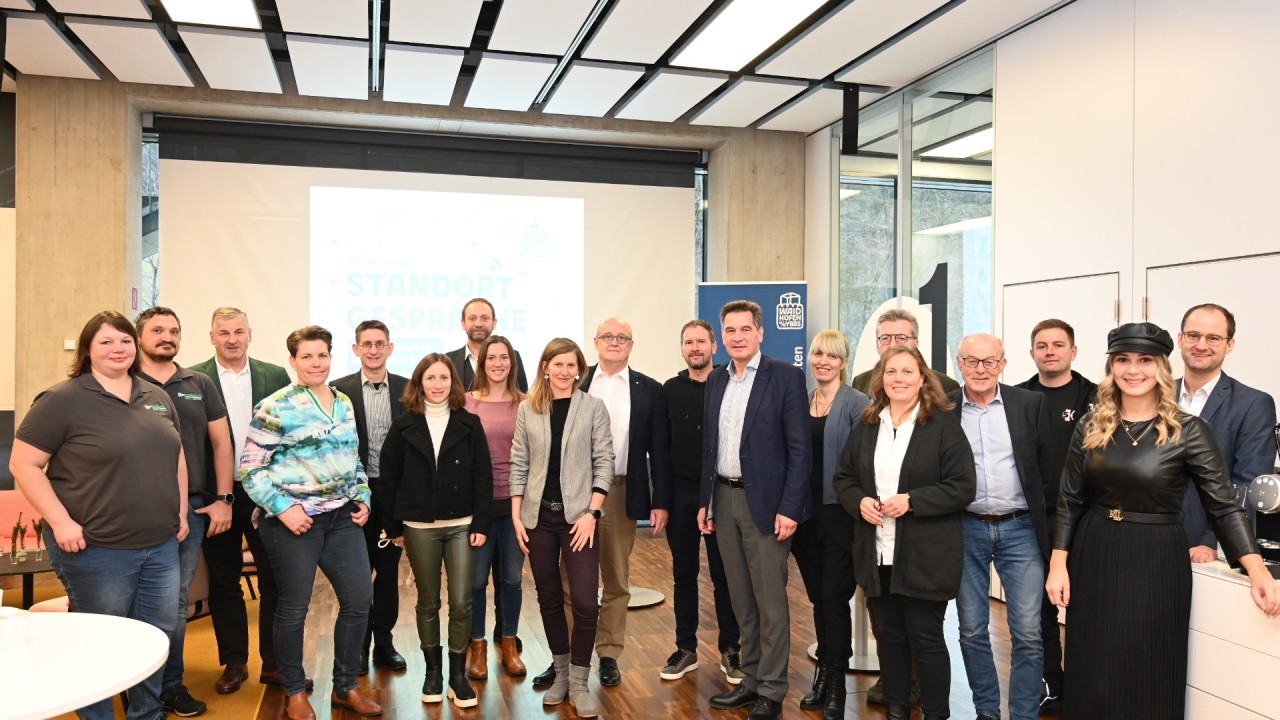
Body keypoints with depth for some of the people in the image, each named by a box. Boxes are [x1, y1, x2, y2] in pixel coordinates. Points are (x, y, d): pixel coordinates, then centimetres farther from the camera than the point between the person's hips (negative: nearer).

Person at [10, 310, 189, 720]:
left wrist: (181, 511, 10)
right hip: (96, 551, -6)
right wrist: (60, 522, -16)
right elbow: (23, 464, -9)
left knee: (158, 638, 15)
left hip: (161, 547, 6)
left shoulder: (157, 397, 10)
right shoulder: (63, 399, -8)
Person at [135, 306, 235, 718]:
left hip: (192, 509, 3)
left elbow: (221, 442, 10)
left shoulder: (200, 385, 10)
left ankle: (171, 683, 21)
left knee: (177, 601, 10)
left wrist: (223, 499, 5)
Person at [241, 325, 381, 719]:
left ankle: (345, 687, 23)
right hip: (294, 520, -6)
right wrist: (282, 507, -16)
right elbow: (250, 468, -8)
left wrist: (363, 498, 8)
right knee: (294, 608, 5)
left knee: (359, 600, 6)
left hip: (342, 517, 6)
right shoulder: (275, 407, -8)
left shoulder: (344, 403, 11)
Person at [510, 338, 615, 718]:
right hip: (538, 516, 2)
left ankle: (579, 684, 11)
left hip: (578, 515, -2)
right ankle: (561, 674, 29)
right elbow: (519, 464, 6)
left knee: (585, 601, -7)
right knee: (549, 598, 12)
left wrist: (592, 513, -11)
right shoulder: (528, 409, 5)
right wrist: (516, 514, 0)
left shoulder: (593, 407, -1)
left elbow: (604, 463, -3)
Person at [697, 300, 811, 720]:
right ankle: (751, 681, 27)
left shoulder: (785, 376, -7)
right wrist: (704, 501, 10)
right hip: (724, 499, 6)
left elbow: (800, 448, -10)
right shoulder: (716, 380, 11)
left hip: (764, 501, -6)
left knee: (770, 600, 2)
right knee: (741, 599, 14)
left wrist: (789, 508, -15)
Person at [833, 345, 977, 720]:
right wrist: (860, 501, -9)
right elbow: (842, 477, 12)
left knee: (926, 638, 5)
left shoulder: (943, 423, -7)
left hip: (926, 555, -4)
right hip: (879, 553, 5)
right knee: (888, 635, 15)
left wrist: (911, 501, -20)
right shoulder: (866, 424, 8)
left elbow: (963, 487, -11)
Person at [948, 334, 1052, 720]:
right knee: (972, 630, 10)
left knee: (1027, 633, 1)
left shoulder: (1031, 404, 0)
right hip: (965, 529, 1)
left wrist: (1045, 522, 3)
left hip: (1020, 529, 0)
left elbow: (1046, 467, 3)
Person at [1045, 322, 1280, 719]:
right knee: (1091, 674, 11)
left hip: (1154, 562, -3)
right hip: (1093, 557, 3)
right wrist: (1058, 564, -2)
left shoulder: (1189, 431, -7)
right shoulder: (1090, 427, 1)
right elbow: (1070, 501, 4)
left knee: (1146, 674, 7)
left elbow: (1224, 506, -8)